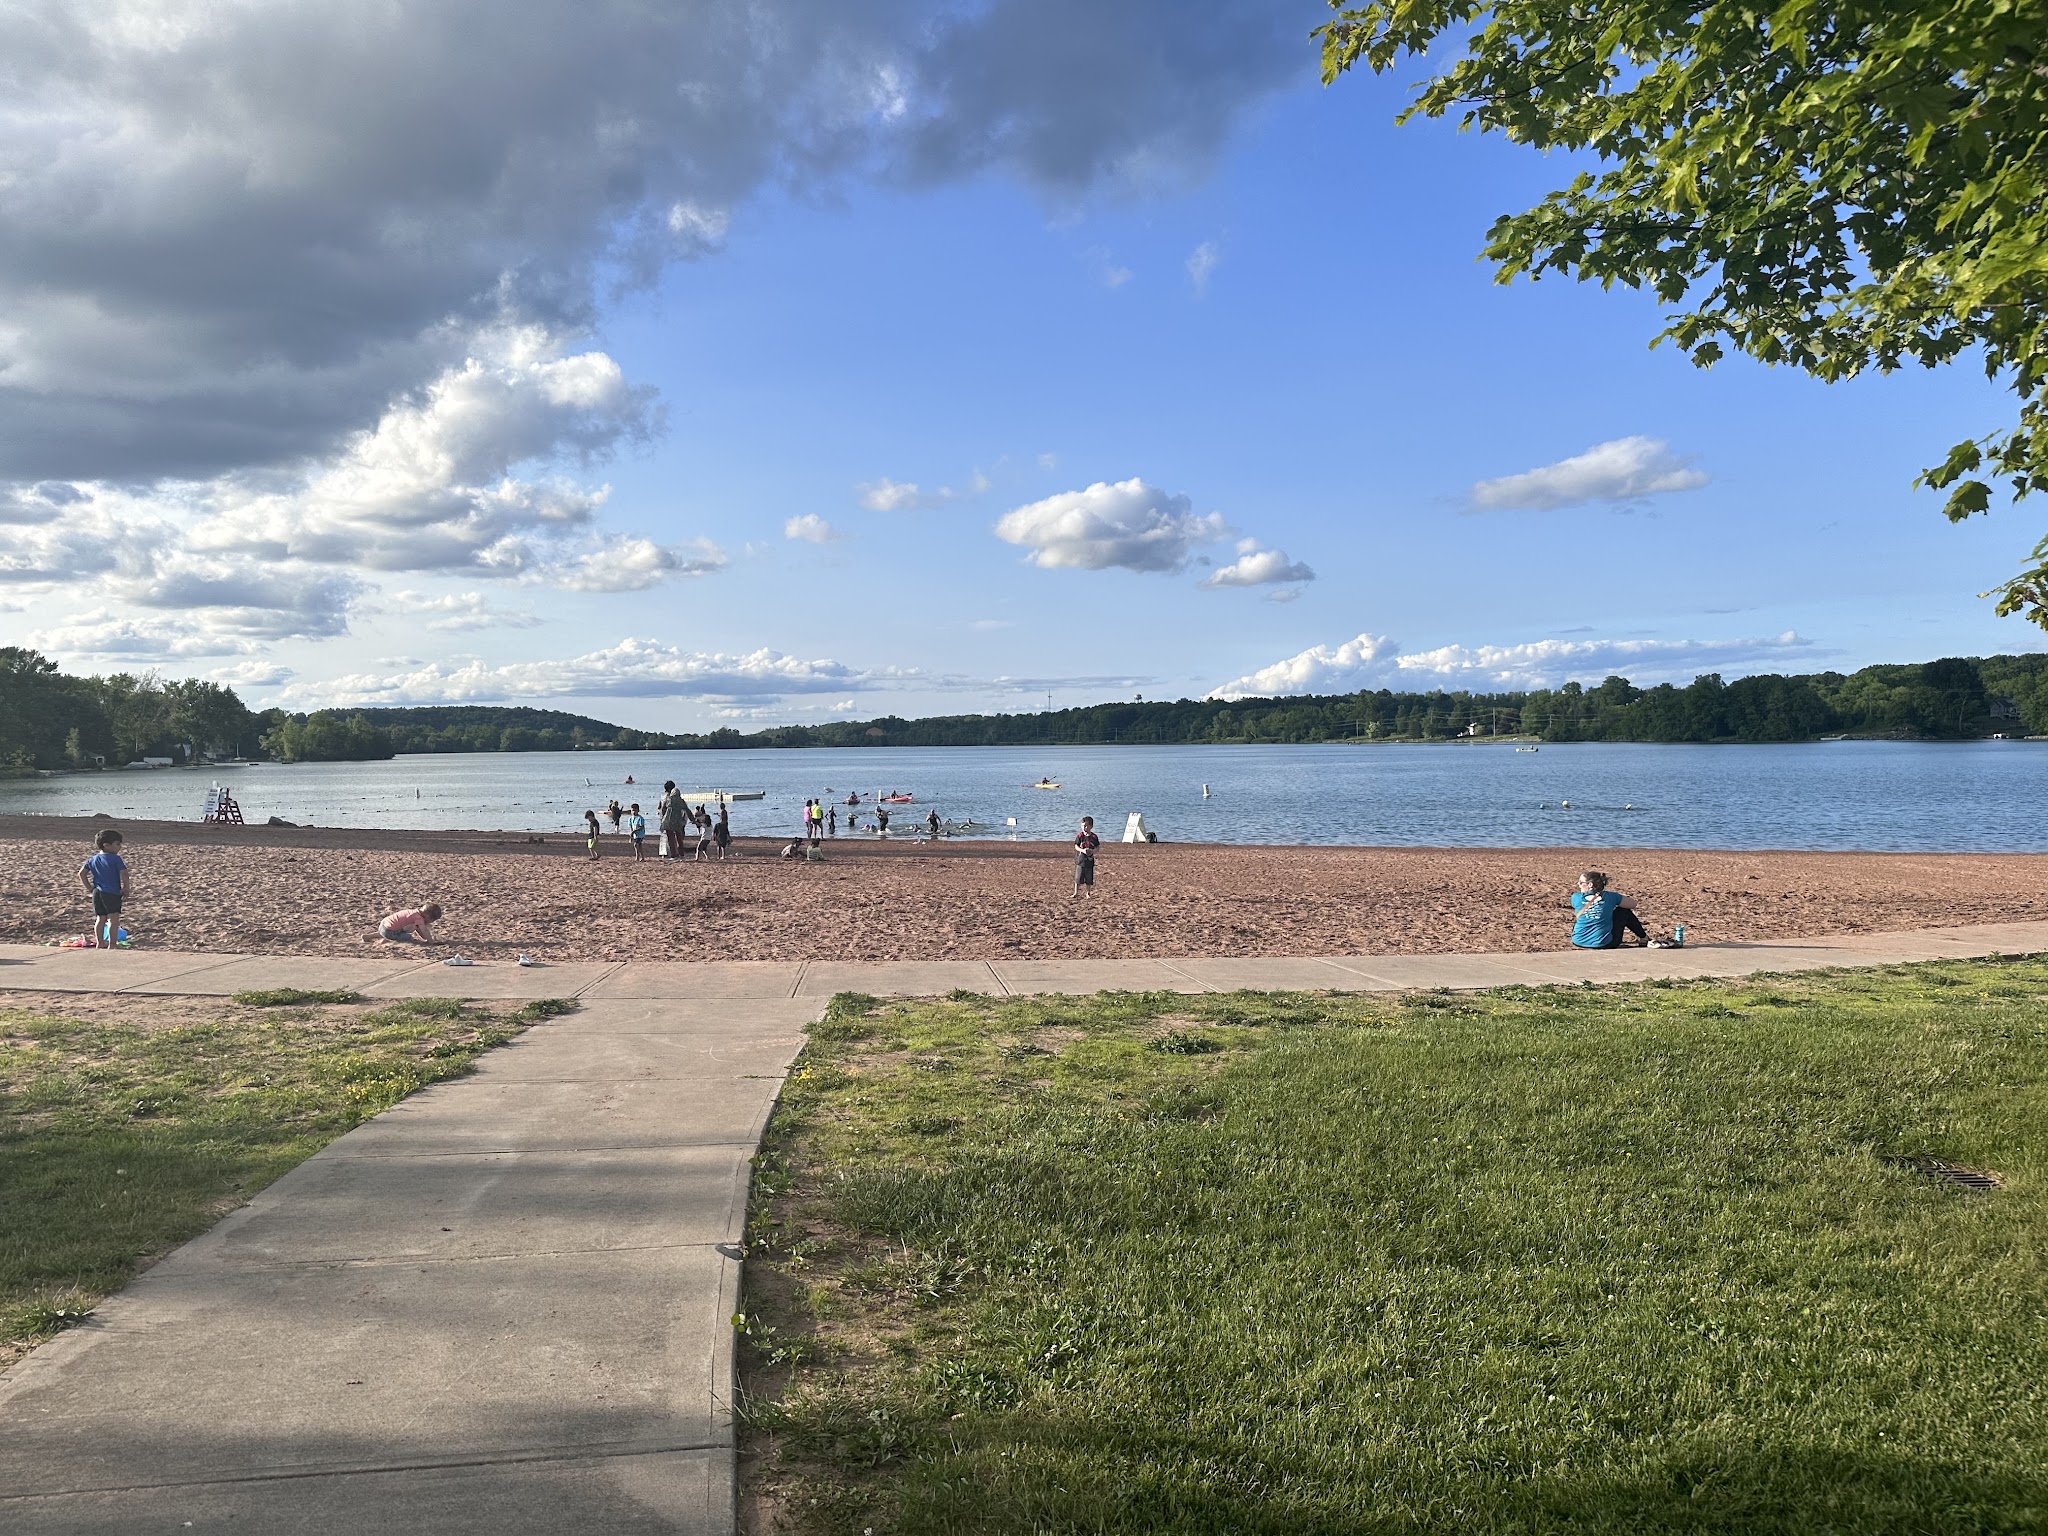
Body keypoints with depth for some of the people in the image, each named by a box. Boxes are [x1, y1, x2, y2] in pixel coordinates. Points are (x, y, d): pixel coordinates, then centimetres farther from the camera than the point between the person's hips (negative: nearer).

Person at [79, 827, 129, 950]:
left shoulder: (93, 859, 11)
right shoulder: (116, 859, -10)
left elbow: (81, 873, 9)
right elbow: (123, 874, -18)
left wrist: (89, 887, 12)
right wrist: (126, 889, -9)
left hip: (97, 892, 7)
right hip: (112, 893, -7)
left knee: (100, 918, 16)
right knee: (114, 919, -5)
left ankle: (100, 943, 21)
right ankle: (111, 945, -8)